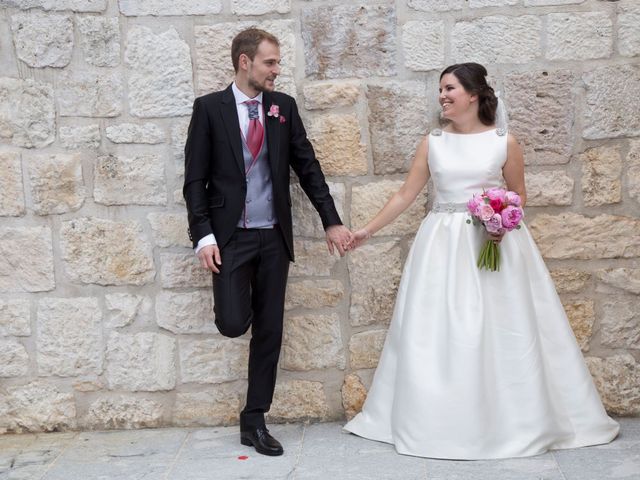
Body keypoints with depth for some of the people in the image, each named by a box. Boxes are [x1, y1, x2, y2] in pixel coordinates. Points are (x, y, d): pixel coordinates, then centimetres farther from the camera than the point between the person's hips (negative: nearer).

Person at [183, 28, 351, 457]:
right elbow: (195, 179, -4)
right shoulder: (209, 107, -3)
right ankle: (239, 302, 25)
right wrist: (204, 236, -12)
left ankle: (254, 421, 15)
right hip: (231, 236, -3)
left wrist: (331, 220, 3)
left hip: (274, 237, 3)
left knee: (269, 331, 5)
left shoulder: (284, 106, 6)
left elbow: (308, 166, 9)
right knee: (233, 324, -13)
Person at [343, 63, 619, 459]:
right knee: (437, 334, 2)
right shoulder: (433, 143, 5)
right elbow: (406, 195, 7)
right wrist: (368, 230, 4)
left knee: (502, 333, 1)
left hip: (495, 243, -2)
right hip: (443, 246, 2)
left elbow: (519, 195, 7)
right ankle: (441, 425, 14)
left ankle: (516, 423, 15)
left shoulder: (504, 142, -1)